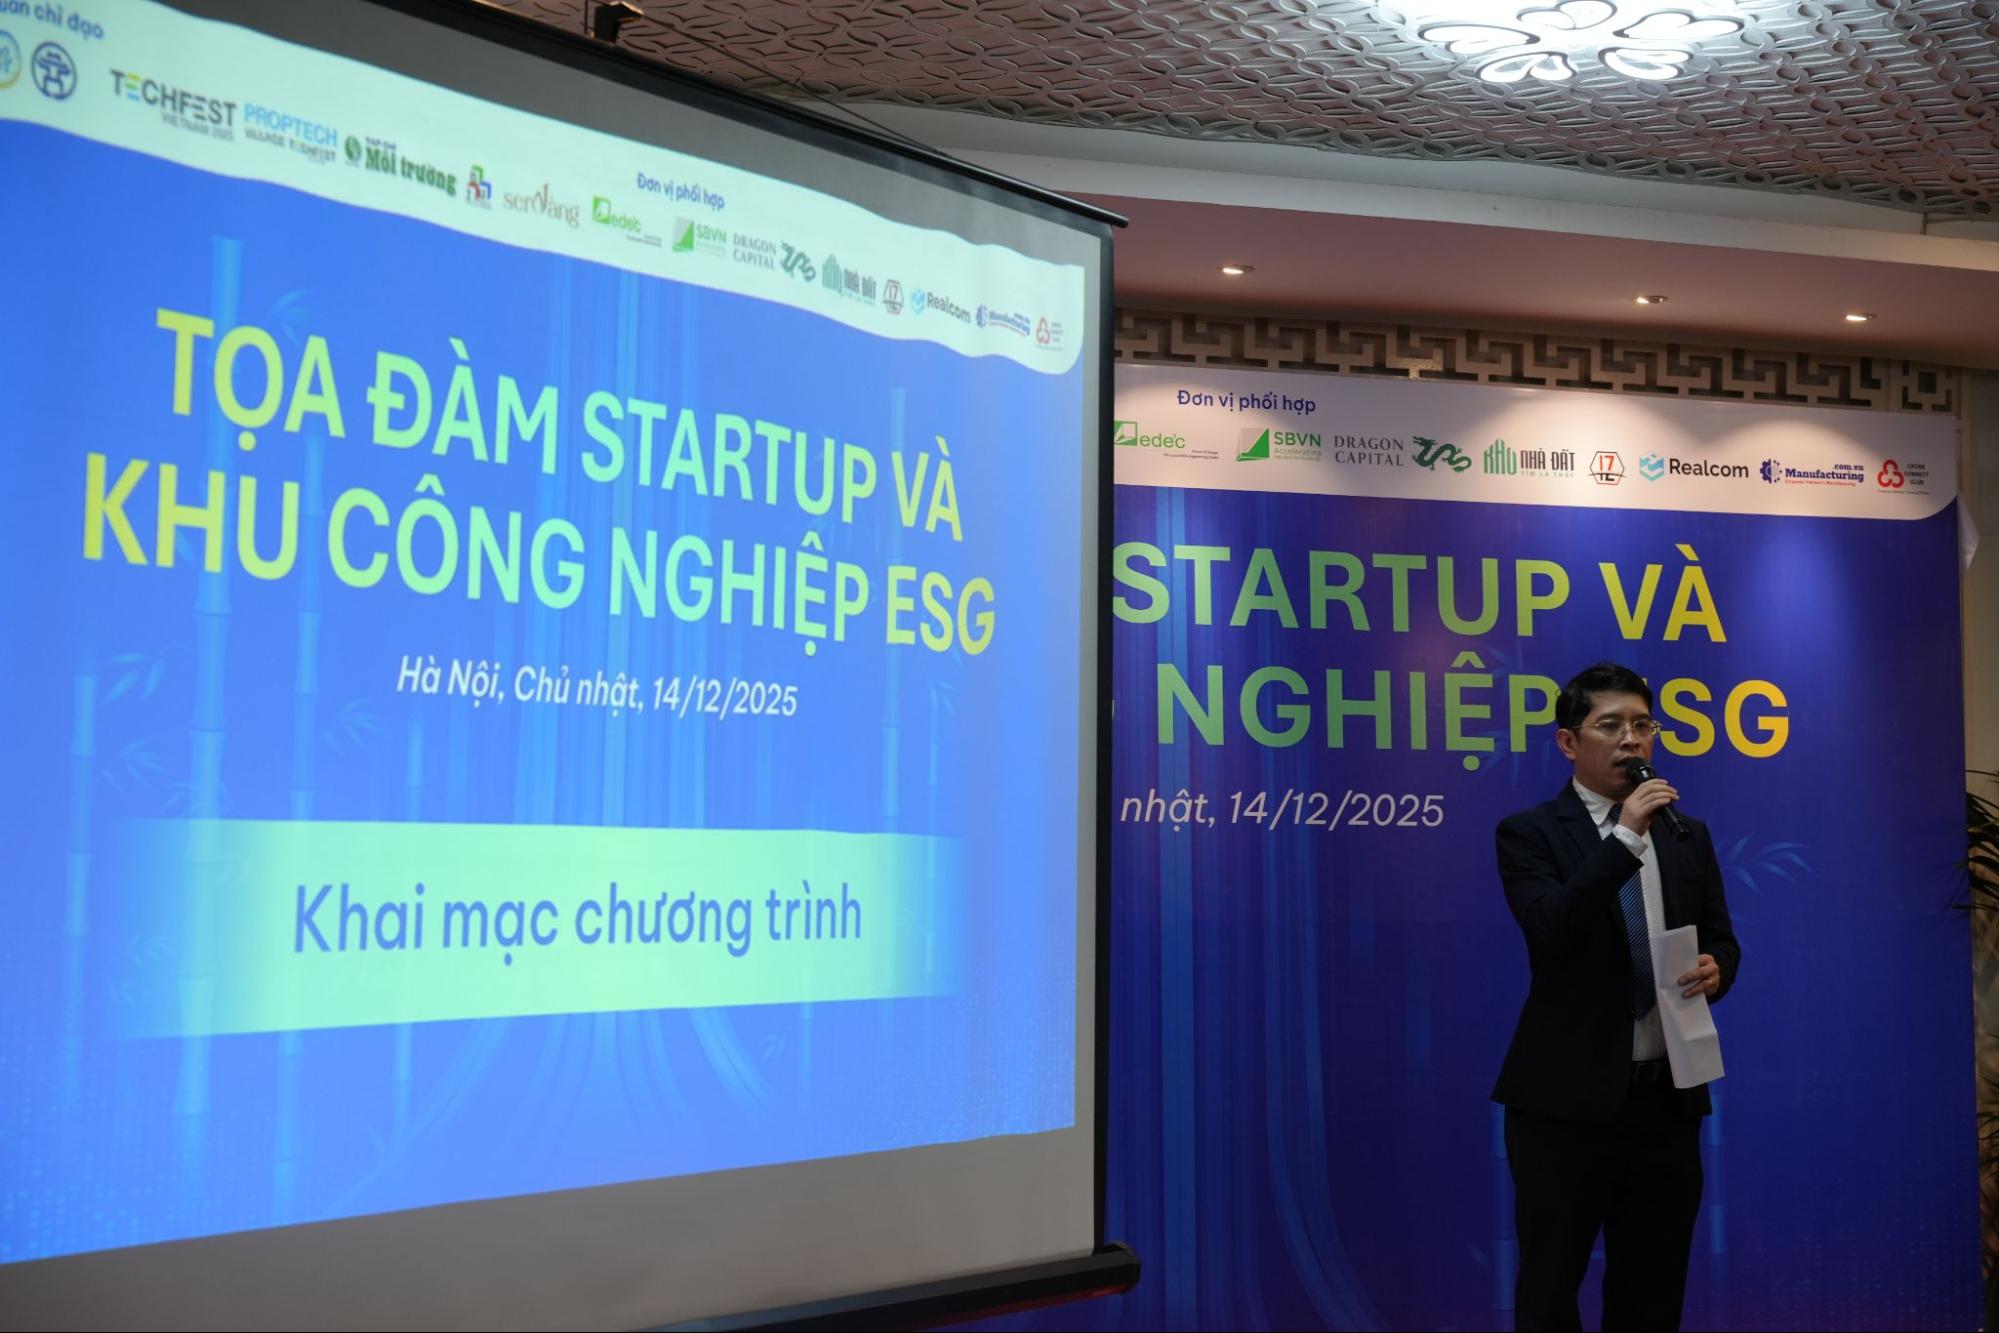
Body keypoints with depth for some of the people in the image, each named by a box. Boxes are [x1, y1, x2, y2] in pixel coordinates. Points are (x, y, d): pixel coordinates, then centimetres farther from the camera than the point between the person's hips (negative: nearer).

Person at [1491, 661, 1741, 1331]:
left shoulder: (1689, 836, 10)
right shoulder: (1529, 833, -6)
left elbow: (1722, 941, 15)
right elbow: (1551, 934, -21)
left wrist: (1714, 970, -8)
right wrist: (1625, 837, -24)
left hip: (1669, 1096, 5)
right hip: (1569, 1099, -4)